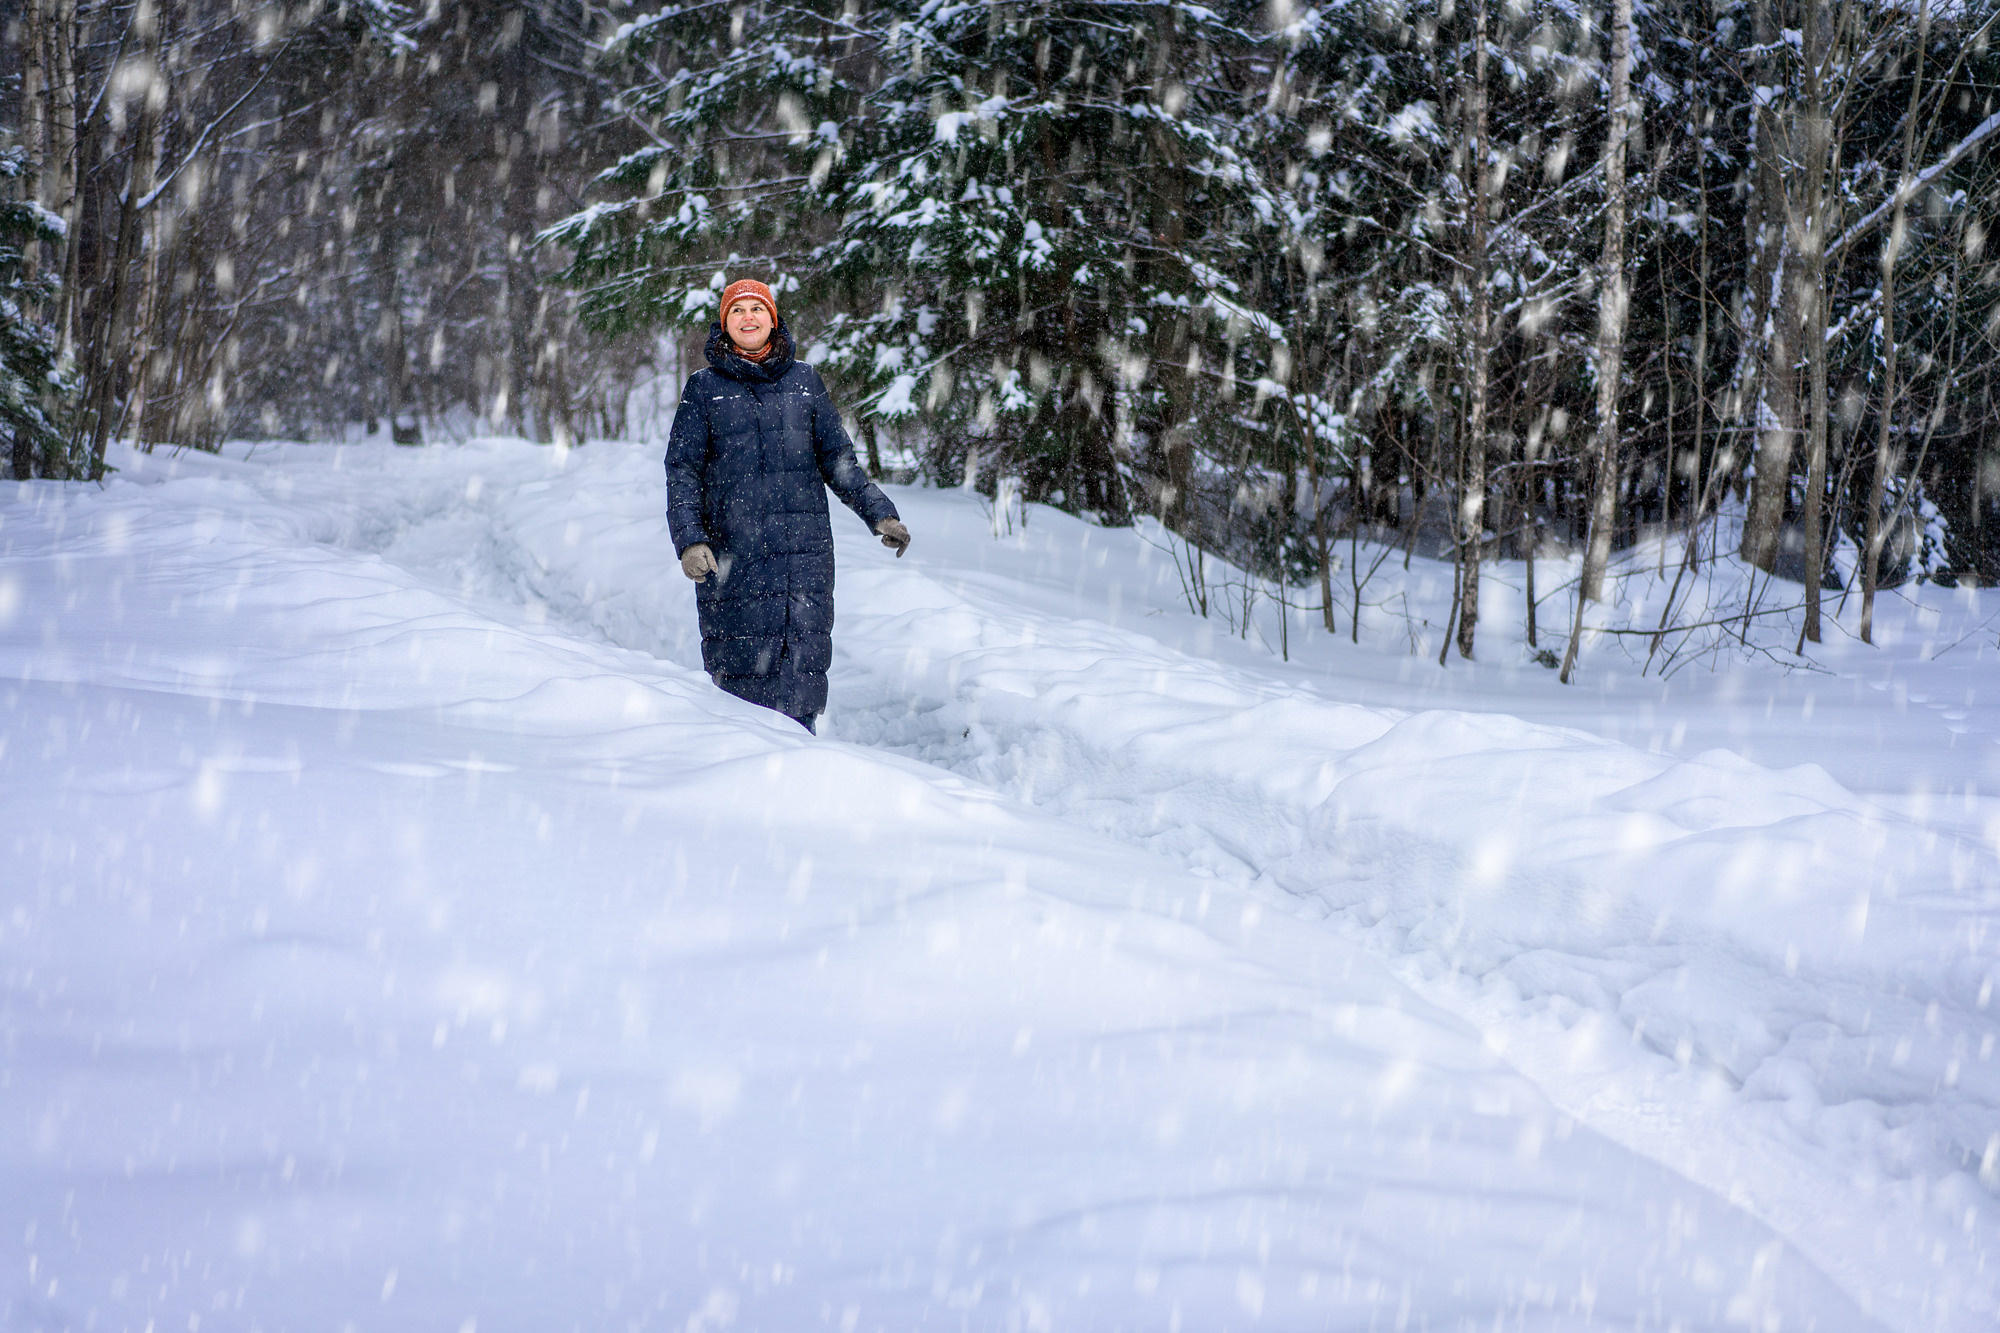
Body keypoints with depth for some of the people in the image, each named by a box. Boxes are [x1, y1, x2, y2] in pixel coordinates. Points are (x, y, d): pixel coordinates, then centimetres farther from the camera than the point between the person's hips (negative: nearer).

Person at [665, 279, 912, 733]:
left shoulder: (804, 380, 12)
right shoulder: (704, 388, 7)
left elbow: (838, 459, 17)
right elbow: (682, 471, 3)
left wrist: (880, 513, 7)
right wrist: (689, 539, -11)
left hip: (804, 552, 2)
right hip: (733, 554, -2)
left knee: (803, 675, -4)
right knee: (745, 672, -5)